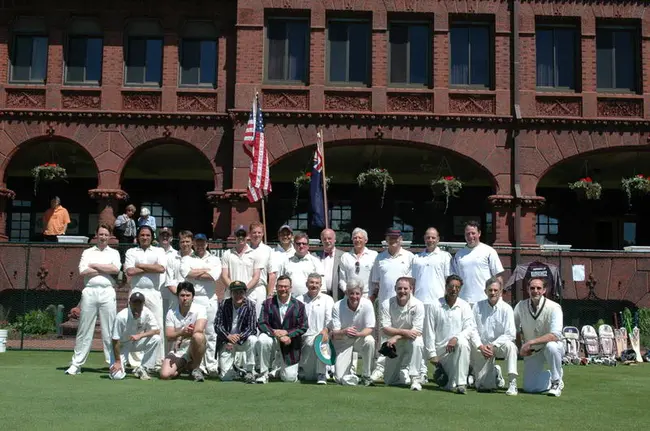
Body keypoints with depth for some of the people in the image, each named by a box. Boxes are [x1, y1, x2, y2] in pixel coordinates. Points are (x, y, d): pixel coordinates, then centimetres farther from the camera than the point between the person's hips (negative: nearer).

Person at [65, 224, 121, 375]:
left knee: (110, 330, -1)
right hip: (89, 292, 1)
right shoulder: (87, 252, 13)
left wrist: (94, 265, -2)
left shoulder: (114, 253, 13)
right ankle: (76, 364, 7)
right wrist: (106, 269, -3)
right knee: (84, 329, 2)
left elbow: (115, 269, -7)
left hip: (107, 292, 0)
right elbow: (83, 271, -3)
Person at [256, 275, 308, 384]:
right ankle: (263, 374, -17)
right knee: (262, 340, -36)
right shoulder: (268, 303, -4)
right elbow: (261, 323, -10)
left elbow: (303, 327, -6)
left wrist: (287, 333, -21)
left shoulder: (298, 305, -5)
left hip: (290, 343, 0)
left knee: (289, 378, -4)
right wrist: (274, 332, -28)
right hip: (273, 337, 0)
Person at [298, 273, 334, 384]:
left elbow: (330, 318, -4)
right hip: (303, 337, 1)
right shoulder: (299, 300, 14)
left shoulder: (327, 299, 10)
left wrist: (326, 329, -23)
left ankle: (321, 374, -25)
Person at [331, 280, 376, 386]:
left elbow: (370, 328, -16)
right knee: (341, 378, -17)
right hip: (343, 342, -1)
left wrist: (358, 334, -38)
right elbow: (335, 333, -17)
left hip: (360, 338, 1)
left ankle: (366, 376, -14)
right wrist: (344, 332, -41)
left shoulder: (367, 304, -17)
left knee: (370, 341, -36)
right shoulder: (337, 307, -17)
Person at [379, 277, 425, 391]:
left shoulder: (418, 305, -14)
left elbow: (417, 330, -20)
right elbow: (385, 329, -16)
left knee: (416, 342, -38)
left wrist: (396, 337, -28)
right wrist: (404, 332, -31)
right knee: (389, 381, 1)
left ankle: (415, 378, -24)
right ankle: (402, 372, 36)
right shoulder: (386, 304, -10)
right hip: (394, 345, 2)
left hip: (410, 341, -2)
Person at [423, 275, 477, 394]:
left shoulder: (464, 306, 6)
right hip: (441, 349, -1)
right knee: (449, 386, -11)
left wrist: (456, 338, -22)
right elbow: (429, 332, 1)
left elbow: (470, 328, -4)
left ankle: (461, 383, -29)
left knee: (463, 343, -37)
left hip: (459, 346, 1)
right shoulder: (434, 306, 3)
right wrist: (432, 354, -4)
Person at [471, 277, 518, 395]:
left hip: (499, 345, -2)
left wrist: (493, 346, -23)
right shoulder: (478, 307, -2)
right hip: (481, 347, 2)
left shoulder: (506, 308, -9)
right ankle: (496, 373, 34)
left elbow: (510, 334, -15)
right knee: (483, 386, -1)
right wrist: (481, 347, -17)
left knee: (509, 345, -38)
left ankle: (512, 383, -31)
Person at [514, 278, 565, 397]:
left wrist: (530, 342, -34)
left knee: (550, 346, -39)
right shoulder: (520, 306, -8)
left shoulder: (554, 308, -20)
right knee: (529, 388, -5)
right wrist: (522, 348, -11)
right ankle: (549, 376, 28)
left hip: (554, 348, -3)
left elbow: (555, 335, -31)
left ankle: (557, 382, -14)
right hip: (532, 352, 3)